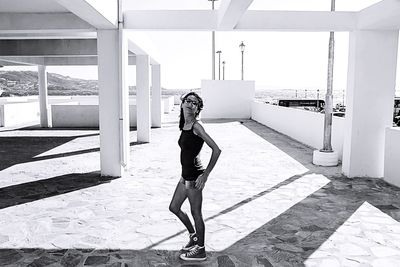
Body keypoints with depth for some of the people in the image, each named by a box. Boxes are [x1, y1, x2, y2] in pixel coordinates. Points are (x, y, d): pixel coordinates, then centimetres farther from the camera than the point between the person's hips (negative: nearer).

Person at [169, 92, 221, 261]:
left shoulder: (196, 126, -17)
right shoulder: (184, 126, 8)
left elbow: (216, 150, -22)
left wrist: (205, 175, -21)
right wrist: (185, 173, 20)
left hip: (194, 177, -9)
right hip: (186, 175, 9)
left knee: (196, 214, 6)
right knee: (174, 207, 20)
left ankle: (200, 251, 25)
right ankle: (193, 236, 40)